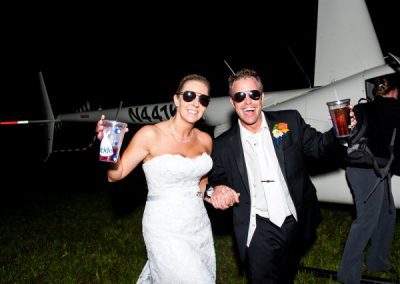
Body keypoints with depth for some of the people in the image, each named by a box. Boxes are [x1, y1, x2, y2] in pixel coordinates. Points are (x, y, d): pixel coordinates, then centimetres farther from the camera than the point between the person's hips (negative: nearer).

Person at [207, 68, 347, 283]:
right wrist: (217, 189, -17)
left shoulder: (290, 121, -4)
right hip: (259, 230, -2)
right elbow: (216, 180, 5)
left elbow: (319, 146, 1)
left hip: (295, 223, 3)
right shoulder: (223, 146, -5)